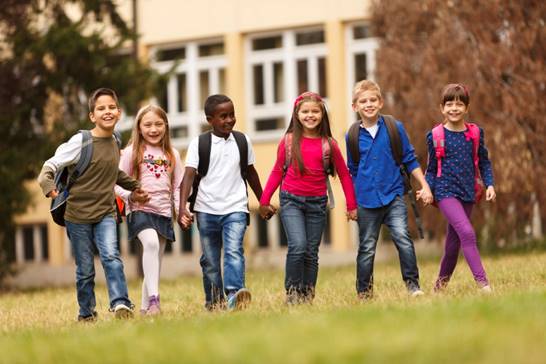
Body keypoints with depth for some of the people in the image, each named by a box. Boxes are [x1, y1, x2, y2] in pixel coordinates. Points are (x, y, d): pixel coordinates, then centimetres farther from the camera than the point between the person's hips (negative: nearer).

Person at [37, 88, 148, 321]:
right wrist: (48, 185, -33)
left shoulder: (115, 143, 6)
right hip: (78, 214, -3)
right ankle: (86, 315, 18)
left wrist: (134, 186, 21)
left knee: (111, 257, -20)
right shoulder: (81, 142, -12)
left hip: (105, 213, 3)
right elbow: (51, 165, -13)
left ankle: (121, 304, -30)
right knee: (85, 270, 3)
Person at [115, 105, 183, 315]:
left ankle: (146, 307, 21)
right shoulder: (131, 152, 0)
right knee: (151, 242, -31)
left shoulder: (172, 155, 11)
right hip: (139, 210, -5)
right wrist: (131, 195, -19)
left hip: (163, 212, 5)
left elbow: (178, 186, 14)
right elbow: (117, 183, -1)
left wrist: (181, 209, 0)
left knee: (155, 261, 9)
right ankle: (153, 298, -35)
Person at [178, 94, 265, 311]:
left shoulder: (242, 141, 7)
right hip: (206, 210, 0)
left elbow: (250, 172, 20)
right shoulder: (198, 144, -2)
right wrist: (183, 208, -23)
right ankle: (213, 304, 19)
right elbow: (189, 176, -10)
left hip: (235, 208, 0)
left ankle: (234, 295, -35)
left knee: (234, 251, -21)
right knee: (210, 261, 7)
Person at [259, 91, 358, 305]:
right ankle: (292, 293, -6)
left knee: (311, 253, 6)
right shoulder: (289, 141, -1)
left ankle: (308, 295, 15)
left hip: (317, 203, 2)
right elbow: (277, 172, 9)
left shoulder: (328, 144, 1)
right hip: (291, 200, -2)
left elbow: (344, 174, 9)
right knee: (298, 246, -18)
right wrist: (264, 201, 9)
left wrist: (351, 205, 7)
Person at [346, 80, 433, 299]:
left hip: (393, 195, -1)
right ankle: (363, 293, 17)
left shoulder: (395, 129, 1)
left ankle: (412, 284, -10)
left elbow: (410, 160, 7)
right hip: (366, 200, 1)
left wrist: (424, 186, 3)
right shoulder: (352, 136, 3)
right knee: (367, 248, 6)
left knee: (402, 236, -19)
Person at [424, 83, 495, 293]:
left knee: (454, 240, 12)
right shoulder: (436, 136, -2)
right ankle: (482, 282, -23)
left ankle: (441, 282, 29)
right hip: (446, 191, -4)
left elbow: (484, 162, 13)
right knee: (467, 232, -21)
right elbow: (432, 169, 6)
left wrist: (490, 184, 0)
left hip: (467, 194, 4)